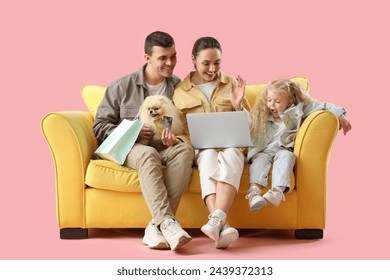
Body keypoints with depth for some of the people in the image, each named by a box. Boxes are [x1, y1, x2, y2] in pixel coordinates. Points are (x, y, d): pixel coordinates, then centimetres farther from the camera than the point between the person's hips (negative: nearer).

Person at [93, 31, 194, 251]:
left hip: (167, 149, 2)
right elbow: (100, 126, 6)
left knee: (185, 149, -34)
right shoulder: (122, 86, 6)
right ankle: (167, 223, -49)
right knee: (148, 154, -38)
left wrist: (176, 139, -15)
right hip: (131, 148, -2)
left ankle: (156, 226, -40)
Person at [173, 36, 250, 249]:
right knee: (209, 156, -37)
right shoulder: (180, 91, 11)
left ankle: (215, 222, -51)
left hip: (230, 145, 1)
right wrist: (189, 144, -11)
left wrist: (238, 105, -5)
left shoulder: (231, 84, 14)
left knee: (230, 156, -37)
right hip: (199, 149, 0)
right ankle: (222, 226, -51)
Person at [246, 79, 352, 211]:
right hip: (262, 152, 1)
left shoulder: (297, 110, 6)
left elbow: (323, 106, 5)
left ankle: (278, 190, -57)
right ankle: (254, 191, -56)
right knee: (261, 159, -33)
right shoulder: (261, 115, 11)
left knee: (286, 156, -35)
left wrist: (340, 116, -5)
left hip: (282, 151, -1)